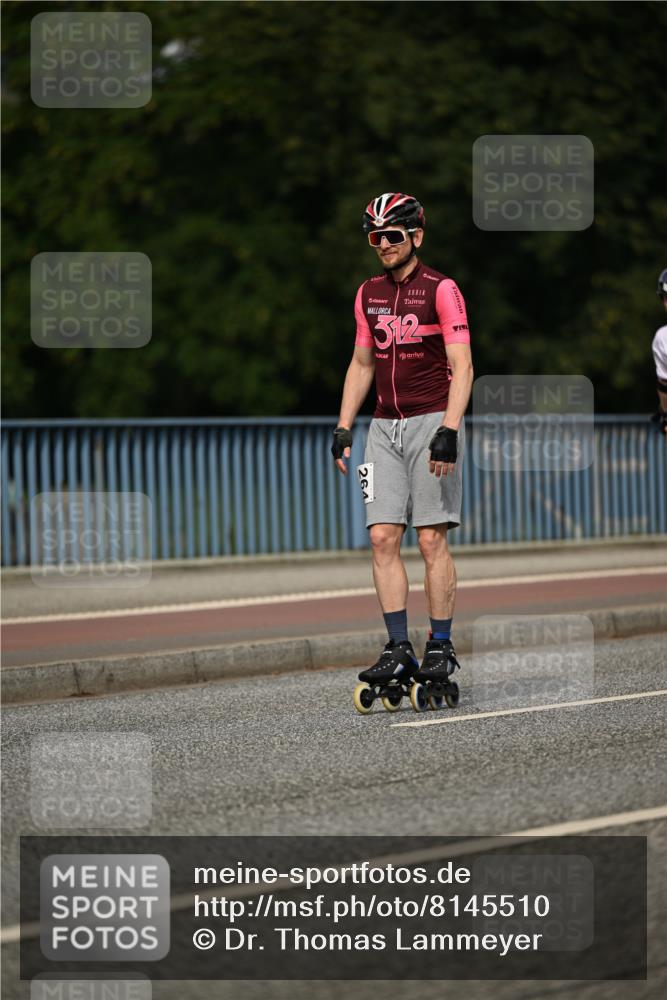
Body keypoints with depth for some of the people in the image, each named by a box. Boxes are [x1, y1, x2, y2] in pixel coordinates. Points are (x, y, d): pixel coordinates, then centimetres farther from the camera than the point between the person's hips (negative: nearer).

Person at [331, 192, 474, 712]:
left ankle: (441, 648, 0)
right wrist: (344, 427, 12)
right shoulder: (369, 294, 12)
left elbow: (462, 366, -12)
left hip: (431, 422, -6)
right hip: (385, 426, 6)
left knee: (432, 538, -6)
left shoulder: (440, 290, -7)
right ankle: (399, 650, -2)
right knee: (383, 537, -3)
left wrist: (448, 431, -21)